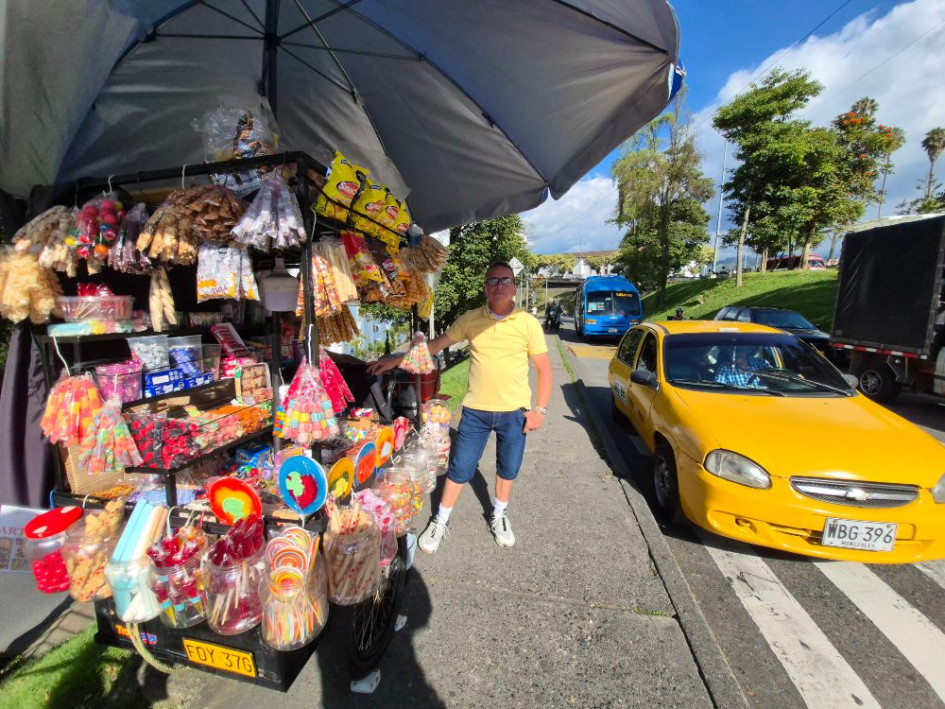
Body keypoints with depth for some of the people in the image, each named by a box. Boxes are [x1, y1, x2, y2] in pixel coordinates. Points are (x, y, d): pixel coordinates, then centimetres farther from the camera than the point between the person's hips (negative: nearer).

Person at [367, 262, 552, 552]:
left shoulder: (528, 323, -7)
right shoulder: (471, 319, -3)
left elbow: (544, 368, -1)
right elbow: (435, 344, 2)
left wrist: (540, 409, -6)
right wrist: (395, 360, -3)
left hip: (515, 411, 0)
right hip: (476, 410, 0)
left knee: (508, 469, 17)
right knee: (460, 468, 9)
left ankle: (499, 516, 43)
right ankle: (441, 521, 32)